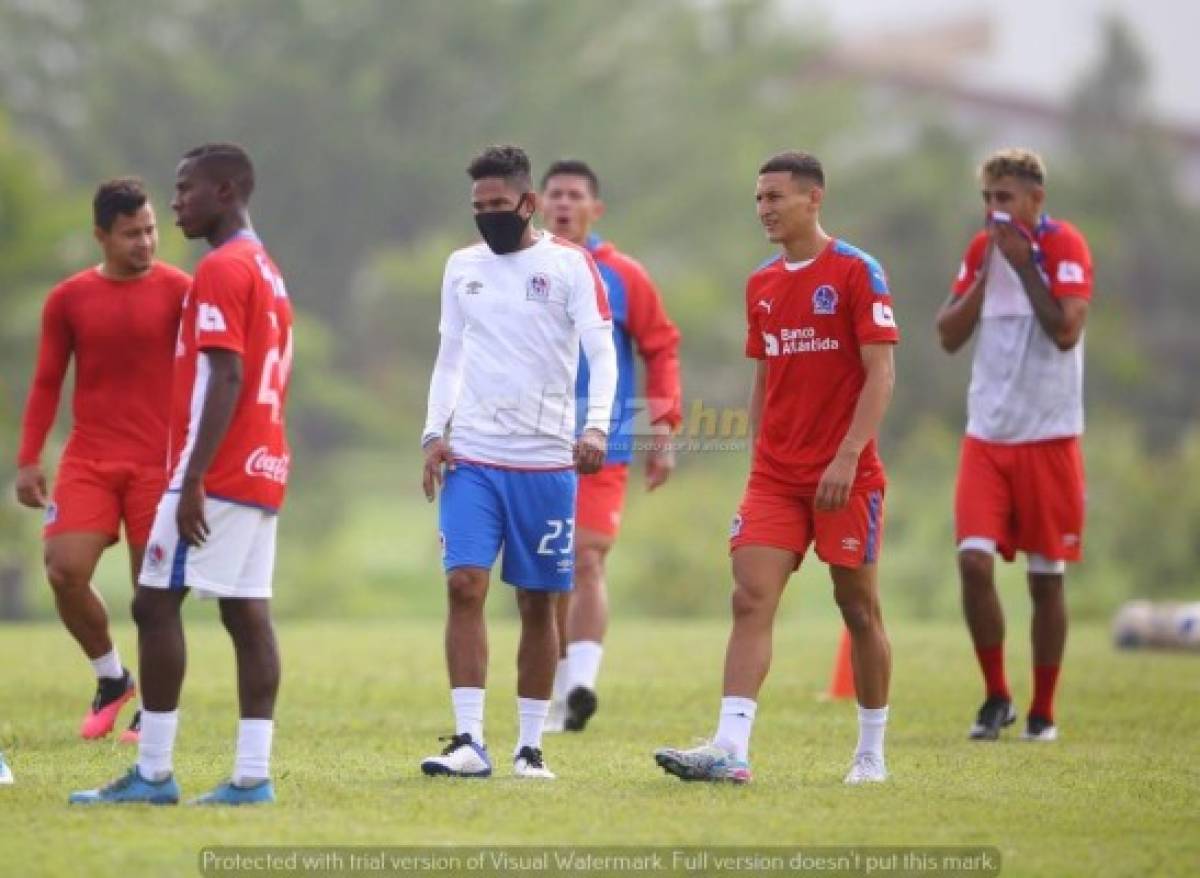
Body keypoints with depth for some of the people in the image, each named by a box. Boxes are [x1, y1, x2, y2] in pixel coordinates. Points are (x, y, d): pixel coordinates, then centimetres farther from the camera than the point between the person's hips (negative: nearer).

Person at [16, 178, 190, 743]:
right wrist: (29, 459, 3)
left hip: (159, 460, -2)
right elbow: (46, 383, 10)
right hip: (89, 460, 2)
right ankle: (111, 676, 13)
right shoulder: (68, 299, 5)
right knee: (64, 571, -11)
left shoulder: (178, 290, -1)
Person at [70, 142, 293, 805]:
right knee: (248, 614, 4)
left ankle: (153, 773, -5)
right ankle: (252, 775, 0)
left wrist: (193, 481, -22)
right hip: (264, 470, 9)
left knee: (156, 602, -5)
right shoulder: (266, 271, 19)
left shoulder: (221, 270, -11)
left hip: (218, 471, -9)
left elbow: (225, 380, -19)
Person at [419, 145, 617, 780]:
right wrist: (434, 432, 3)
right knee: (464, 586, -11)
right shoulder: (462, 267, 11)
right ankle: (469, 741, -12)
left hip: (546, 462, -2)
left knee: (538, 602, 3)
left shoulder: (569, 265, -2)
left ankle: (530, 746, 12)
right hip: (472, 458, 2)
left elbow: (602, 353, -8)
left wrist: (596, 426, -24)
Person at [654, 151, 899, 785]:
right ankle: (730, 748, -17)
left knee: (858, 607, 4)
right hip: (774, 476, 5)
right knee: (751, 600, -9)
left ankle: (872, 753, 16)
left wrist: (847, 456, -19)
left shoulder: (856, 272, -7)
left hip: (846, 476, -5)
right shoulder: (761, 284, 12)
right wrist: (759, 458, 14)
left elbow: (880, 373, -11)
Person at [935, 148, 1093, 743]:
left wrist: (1024, 266, -18)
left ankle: (1043, 711, 15)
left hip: (1048, 437, -4)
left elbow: (1066, 331, -19)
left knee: (1045, 577, 3)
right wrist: (986, 270, -4)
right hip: (987, 434, 4)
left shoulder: (1065, 246, -7)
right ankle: (996, 696, 4)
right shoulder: (983, 248, 9)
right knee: (973, 559, -11)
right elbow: (949, 336, 5)